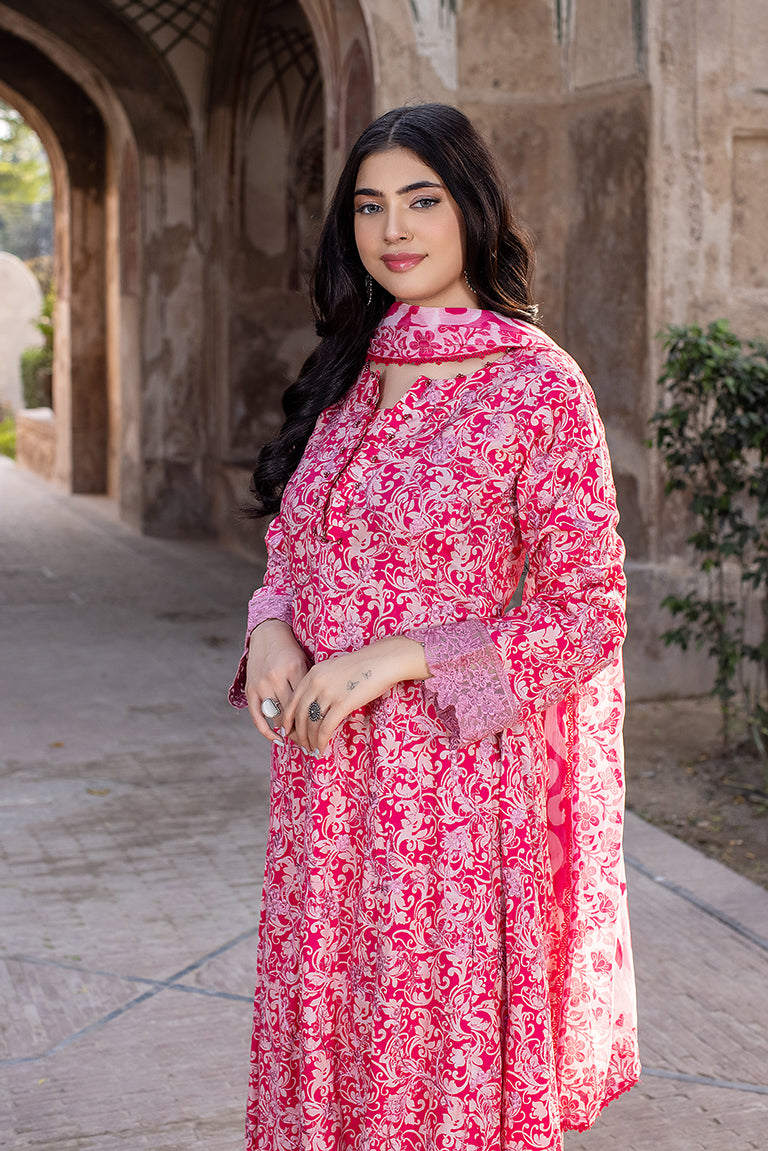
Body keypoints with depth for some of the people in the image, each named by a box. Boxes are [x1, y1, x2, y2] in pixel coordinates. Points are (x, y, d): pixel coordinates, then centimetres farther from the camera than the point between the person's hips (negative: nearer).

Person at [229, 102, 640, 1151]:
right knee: (324, 1038, 14)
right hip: (328, 779, 6)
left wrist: (393, 658, -18)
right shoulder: (349, 378, 10)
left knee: (449, 1052, 5)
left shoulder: (538, 384, -9)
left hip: (459, 782, -5)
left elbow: (590, 613, -10)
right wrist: (273, 628, -5)